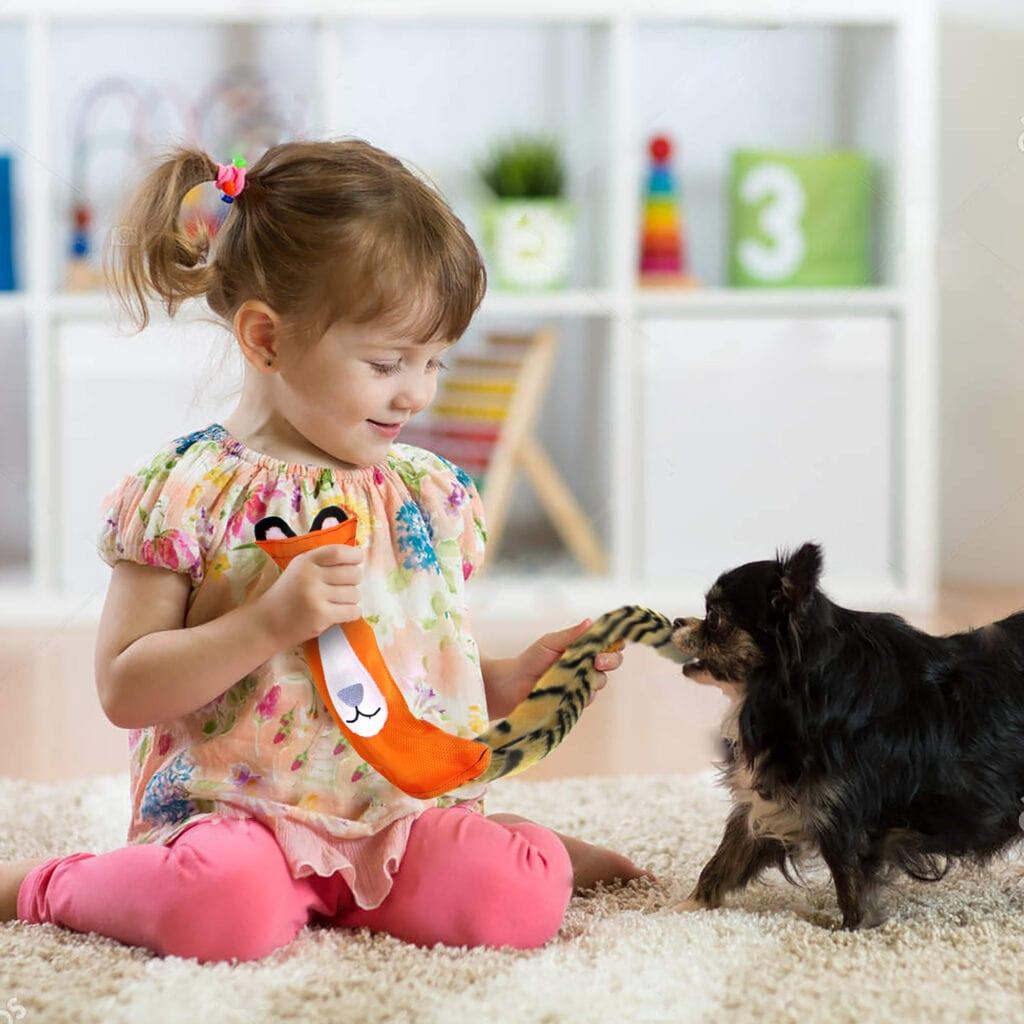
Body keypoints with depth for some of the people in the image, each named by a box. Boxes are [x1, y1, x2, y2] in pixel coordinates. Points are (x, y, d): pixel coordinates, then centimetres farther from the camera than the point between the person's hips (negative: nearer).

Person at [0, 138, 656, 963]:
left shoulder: (435, 494, 10)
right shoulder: (187, 492, -6)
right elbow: (124, 689, -10)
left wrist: (521, 678, 0)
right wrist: (272, 621, -20)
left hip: (406, 804, 4)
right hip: (233, 808, -4)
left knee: (519, 901, -24)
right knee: (227, 904, -36)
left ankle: (528, 843, 13)